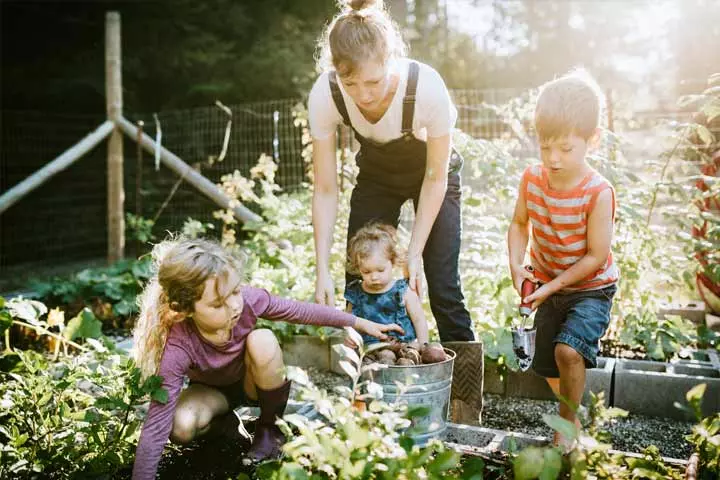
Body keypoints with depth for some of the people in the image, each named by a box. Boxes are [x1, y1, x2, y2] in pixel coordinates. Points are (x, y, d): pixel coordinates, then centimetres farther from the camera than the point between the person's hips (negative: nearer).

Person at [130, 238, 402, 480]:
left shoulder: (247, 298, -32)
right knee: (181, 426, -34)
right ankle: (225, 423, 2)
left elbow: (302, 311, -16)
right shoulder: (178, 348, -38)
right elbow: (156, 427, -37)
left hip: (251, 381, 2)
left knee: (263, 340, -32)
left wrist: (359, 323, -8)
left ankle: (271, 426, -8)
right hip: (212, 391, -2)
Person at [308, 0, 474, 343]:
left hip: (431, 174, -2)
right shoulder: (324, 95, -29)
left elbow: (436, 178, -21)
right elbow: (325, 190, -21)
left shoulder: (427, 87, -36)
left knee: (443, 287, -7)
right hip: (375, 177, 2)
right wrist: (323, 269, -26)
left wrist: (414, 254, -22)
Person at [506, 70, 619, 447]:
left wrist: (552, 286, -22)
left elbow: (597, 256, -22)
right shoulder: (532, 178, -13)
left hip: (591, 289, -5)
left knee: (568, 350, -26)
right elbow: (519, 223, 1)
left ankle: (567, 426, -1)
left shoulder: (599, 193, -26)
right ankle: (572, 416, 43)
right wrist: (516, 265, -14)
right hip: (548, 287, 5)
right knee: (548, 367, 14)